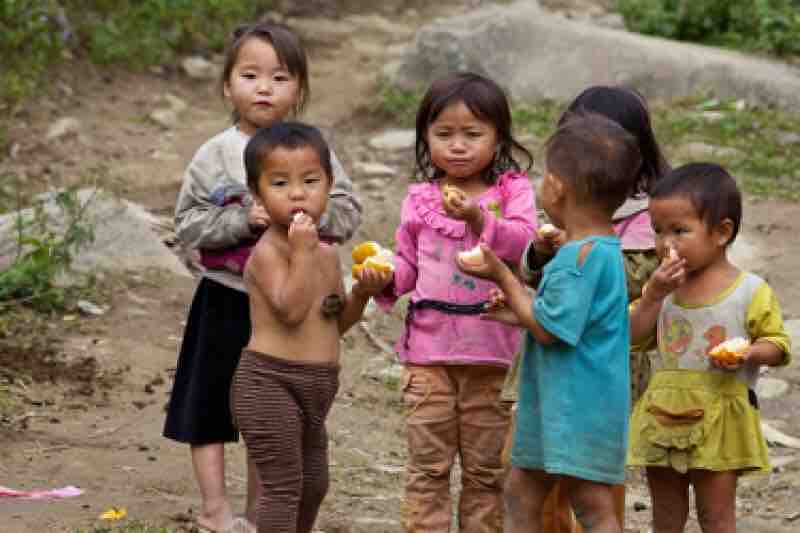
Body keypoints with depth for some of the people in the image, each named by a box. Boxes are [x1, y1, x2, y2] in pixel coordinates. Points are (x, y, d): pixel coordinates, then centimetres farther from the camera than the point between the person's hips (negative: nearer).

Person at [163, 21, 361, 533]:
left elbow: (348, 211, -3)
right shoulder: (216, 155, -8)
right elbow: (188, 223, -9)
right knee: (212, 404, 4)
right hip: (229, 298, -2)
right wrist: (243, 221, -22)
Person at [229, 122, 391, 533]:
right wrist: (302, 250, -26)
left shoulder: (328, 255, 12)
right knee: (283, 484, -9)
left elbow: (337, 322, 19)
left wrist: (361, 293, 1)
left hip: (314, 389, 9)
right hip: (269, 380, -9)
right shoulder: (268, 252, -14)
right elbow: (291, 310, -26)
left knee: (313, 483, 22)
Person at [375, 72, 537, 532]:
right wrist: (388, 279, -10)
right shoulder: (420, 200, 6)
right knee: (428, 465, 3)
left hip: (490, 351, -1)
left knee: (485, 467, 10)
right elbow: (407, 262, 12)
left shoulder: (512, 190, -2)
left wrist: (477, 218, -33)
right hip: (429, 349, 1)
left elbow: (523, 241, -19)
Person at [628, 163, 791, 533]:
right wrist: (654, 295, -11)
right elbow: (634, 336, 2)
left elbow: (777, 343, -3)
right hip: (664, 416, 5)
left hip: (719, 420, -5)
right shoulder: (664, 285, 7)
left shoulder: (751, 292, -8)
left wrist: (748, 353, -24)